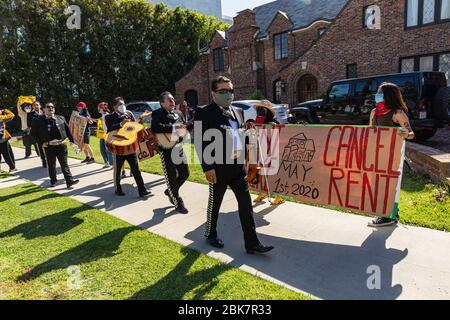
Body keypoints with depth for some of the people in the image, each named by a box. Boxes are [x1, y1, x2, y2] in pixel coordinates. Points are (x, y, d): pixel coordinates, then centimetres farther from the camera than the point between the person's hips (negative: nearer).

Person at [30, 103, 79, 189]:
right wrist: (41, 142, 0)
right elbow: (34, 133, 9)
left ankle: (69, 181, -4)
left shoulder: (61, 118, 8)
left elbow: (68, 130, 12)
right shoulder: (38, 120, 3)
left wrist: (72, 141, 6)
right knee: (51, 165, 11)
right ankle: (53, 181, 25)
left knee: (64, 164, -1)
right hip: (49, 147, 0)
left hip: (61, 145, 0)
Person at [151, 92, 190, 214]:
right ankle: (178, 204, 14)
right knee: (171, 177, 1)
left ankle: (170, 191, 36)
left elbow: (185, 126, 19)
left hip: (178, 148, 7)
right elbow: (155, 128, -27)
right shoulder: (157, 114, -9)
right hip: (166, 149, -7)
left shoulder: (178, 113, 12)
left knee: (185, 173, 12)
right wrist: (174, 127, -31)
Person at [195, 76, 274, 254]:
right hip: (218, 167, -6)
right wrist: (208, 167, -17)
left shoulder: (237, 112, 11)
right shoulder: (204, 113, -9)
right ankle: (211, 234, 37)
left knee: (245, 203, 5)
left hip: (238, 166, 6)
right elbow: (200, 142, -14)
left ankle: (252, 243, 14)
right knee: (214, 203, 12)